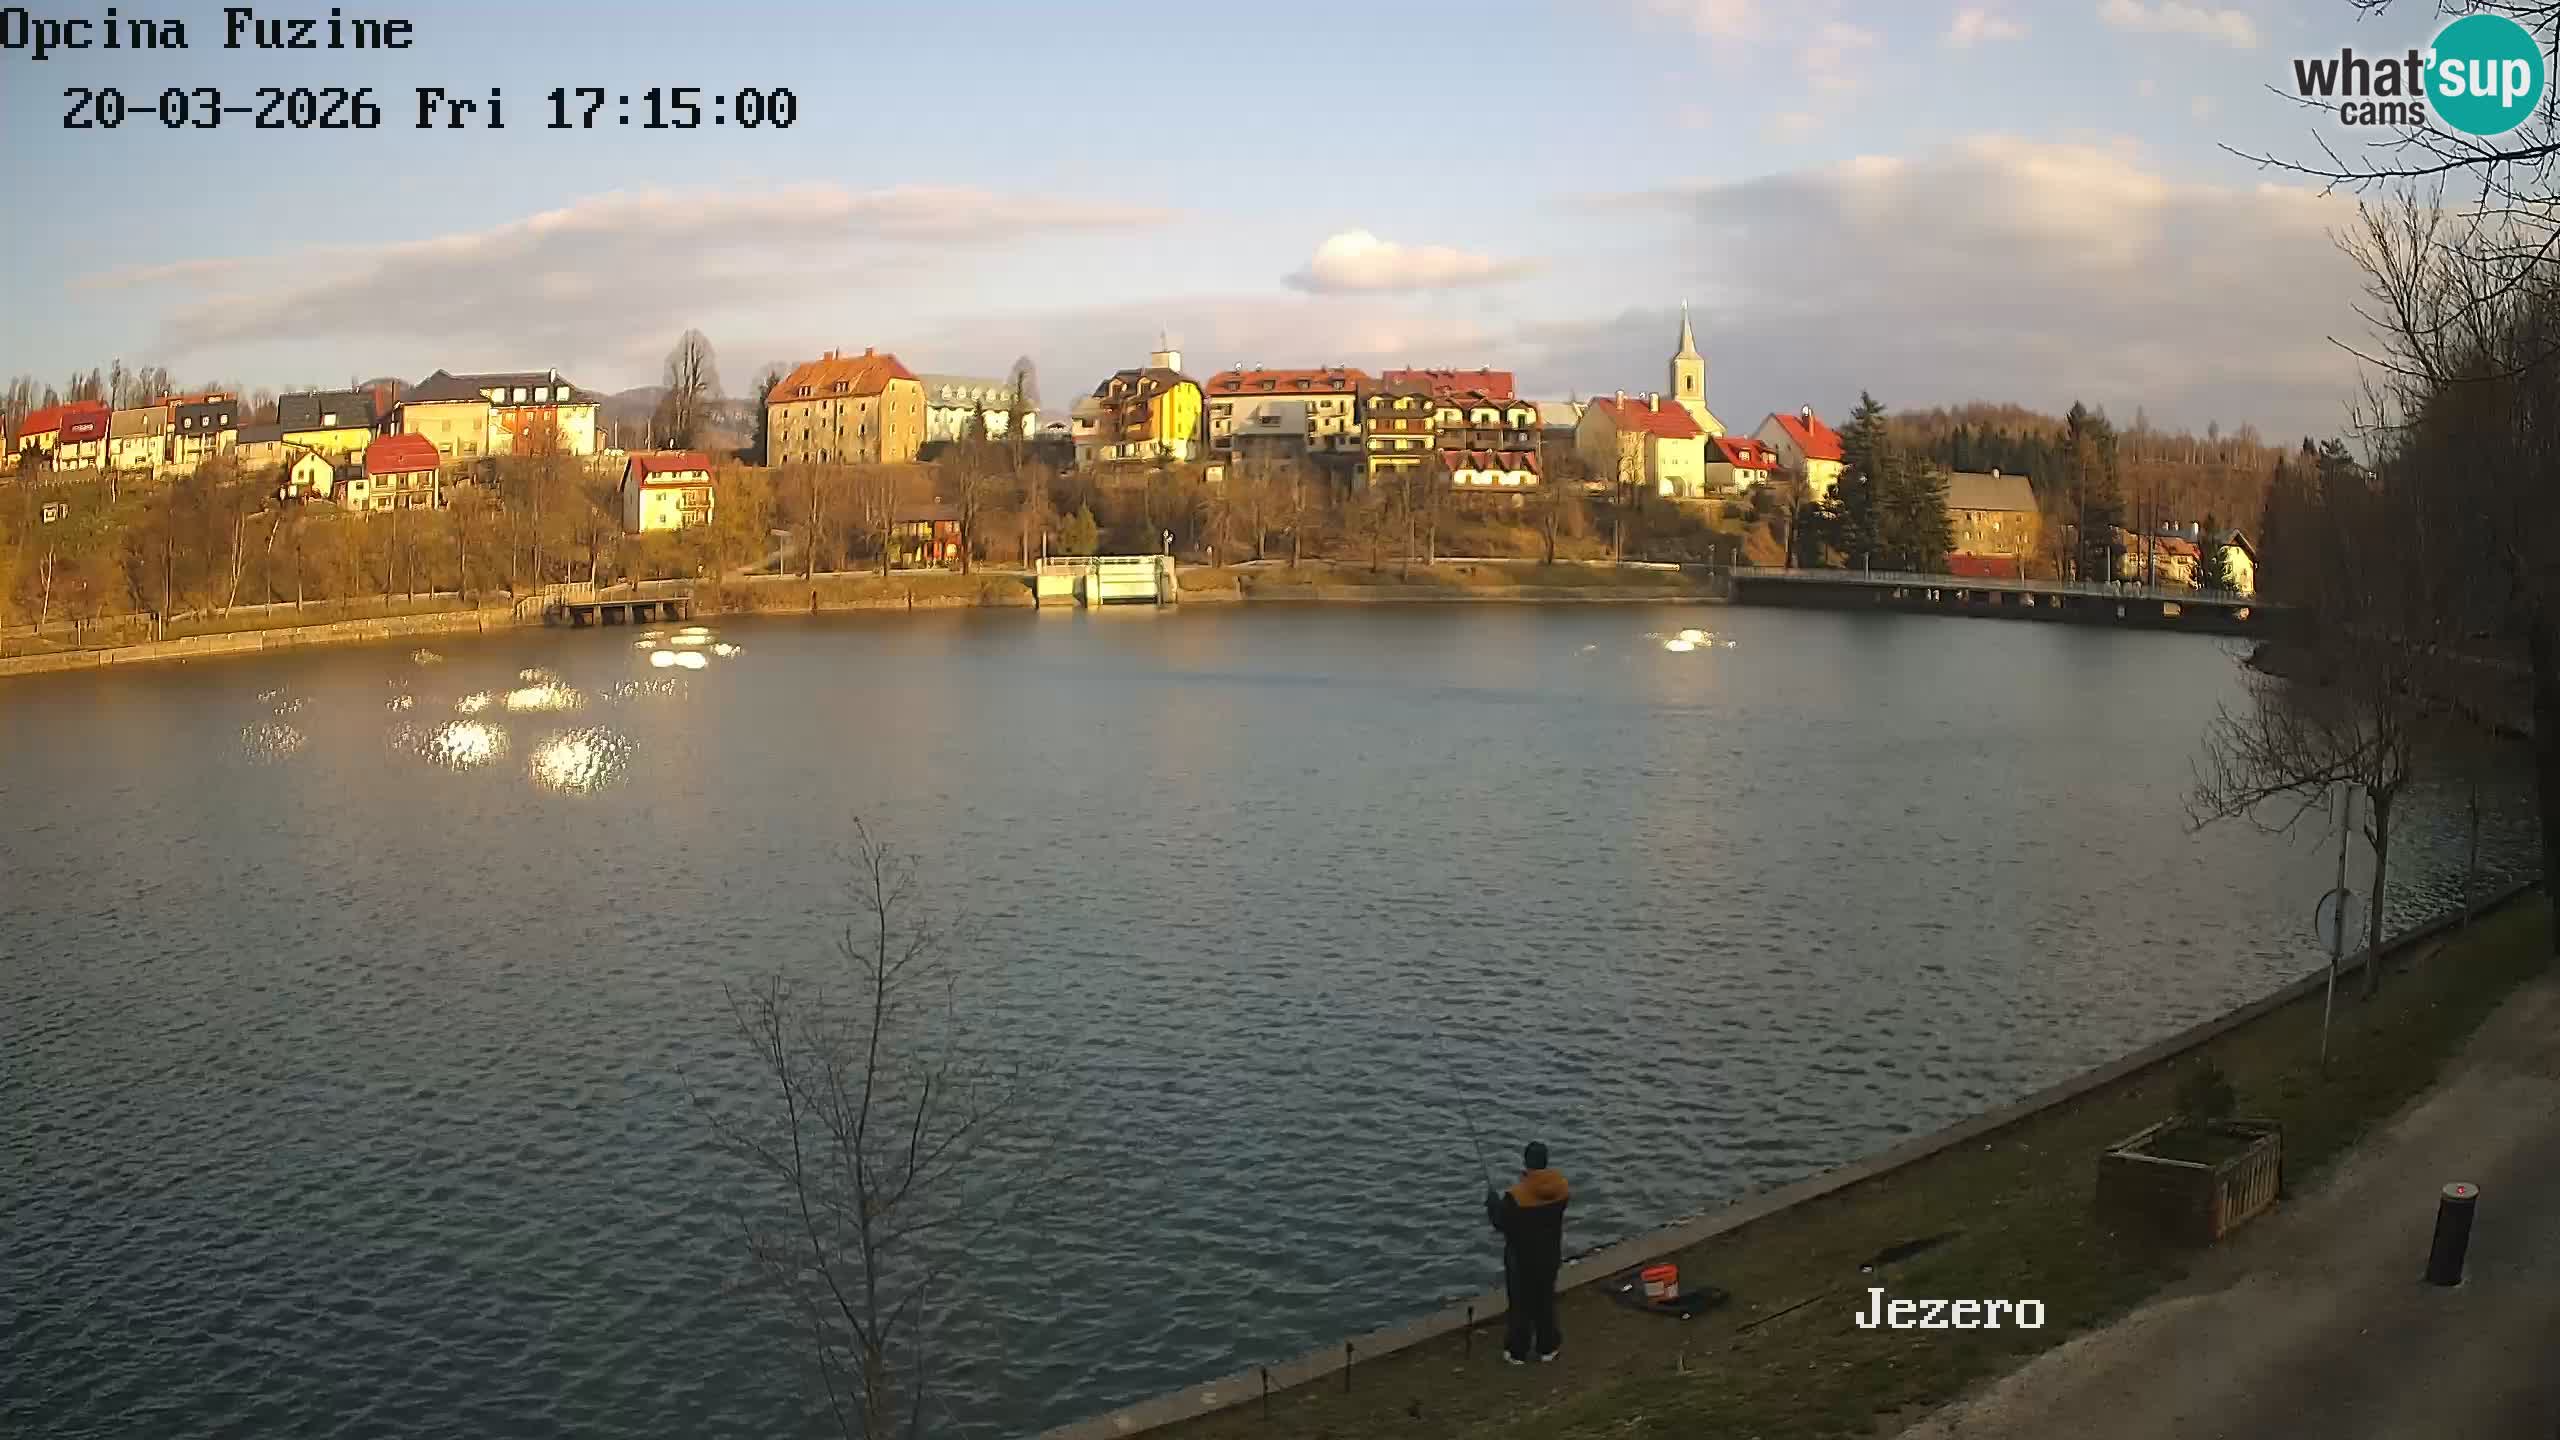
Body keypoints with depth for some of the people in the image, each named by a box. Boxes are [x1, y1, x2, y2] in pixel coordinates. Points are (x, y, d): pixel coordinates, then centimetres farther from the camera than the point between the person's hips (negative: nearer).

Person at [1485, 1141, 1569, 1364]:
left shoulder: (1516, 1195, -28)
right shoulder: (1561, 1187, -14)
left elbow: (1500, 1222, -14)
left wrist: (1493, 1200, 4)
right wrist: (1527, 1180, 6)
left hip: (1522, 1259, -4)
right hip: (1550, 1256, 4)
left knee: (1520, 1304, 12)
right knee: (1545, 1301, 21)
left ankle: (1517, 1352, 24)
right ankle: (1547, 1347, 33)